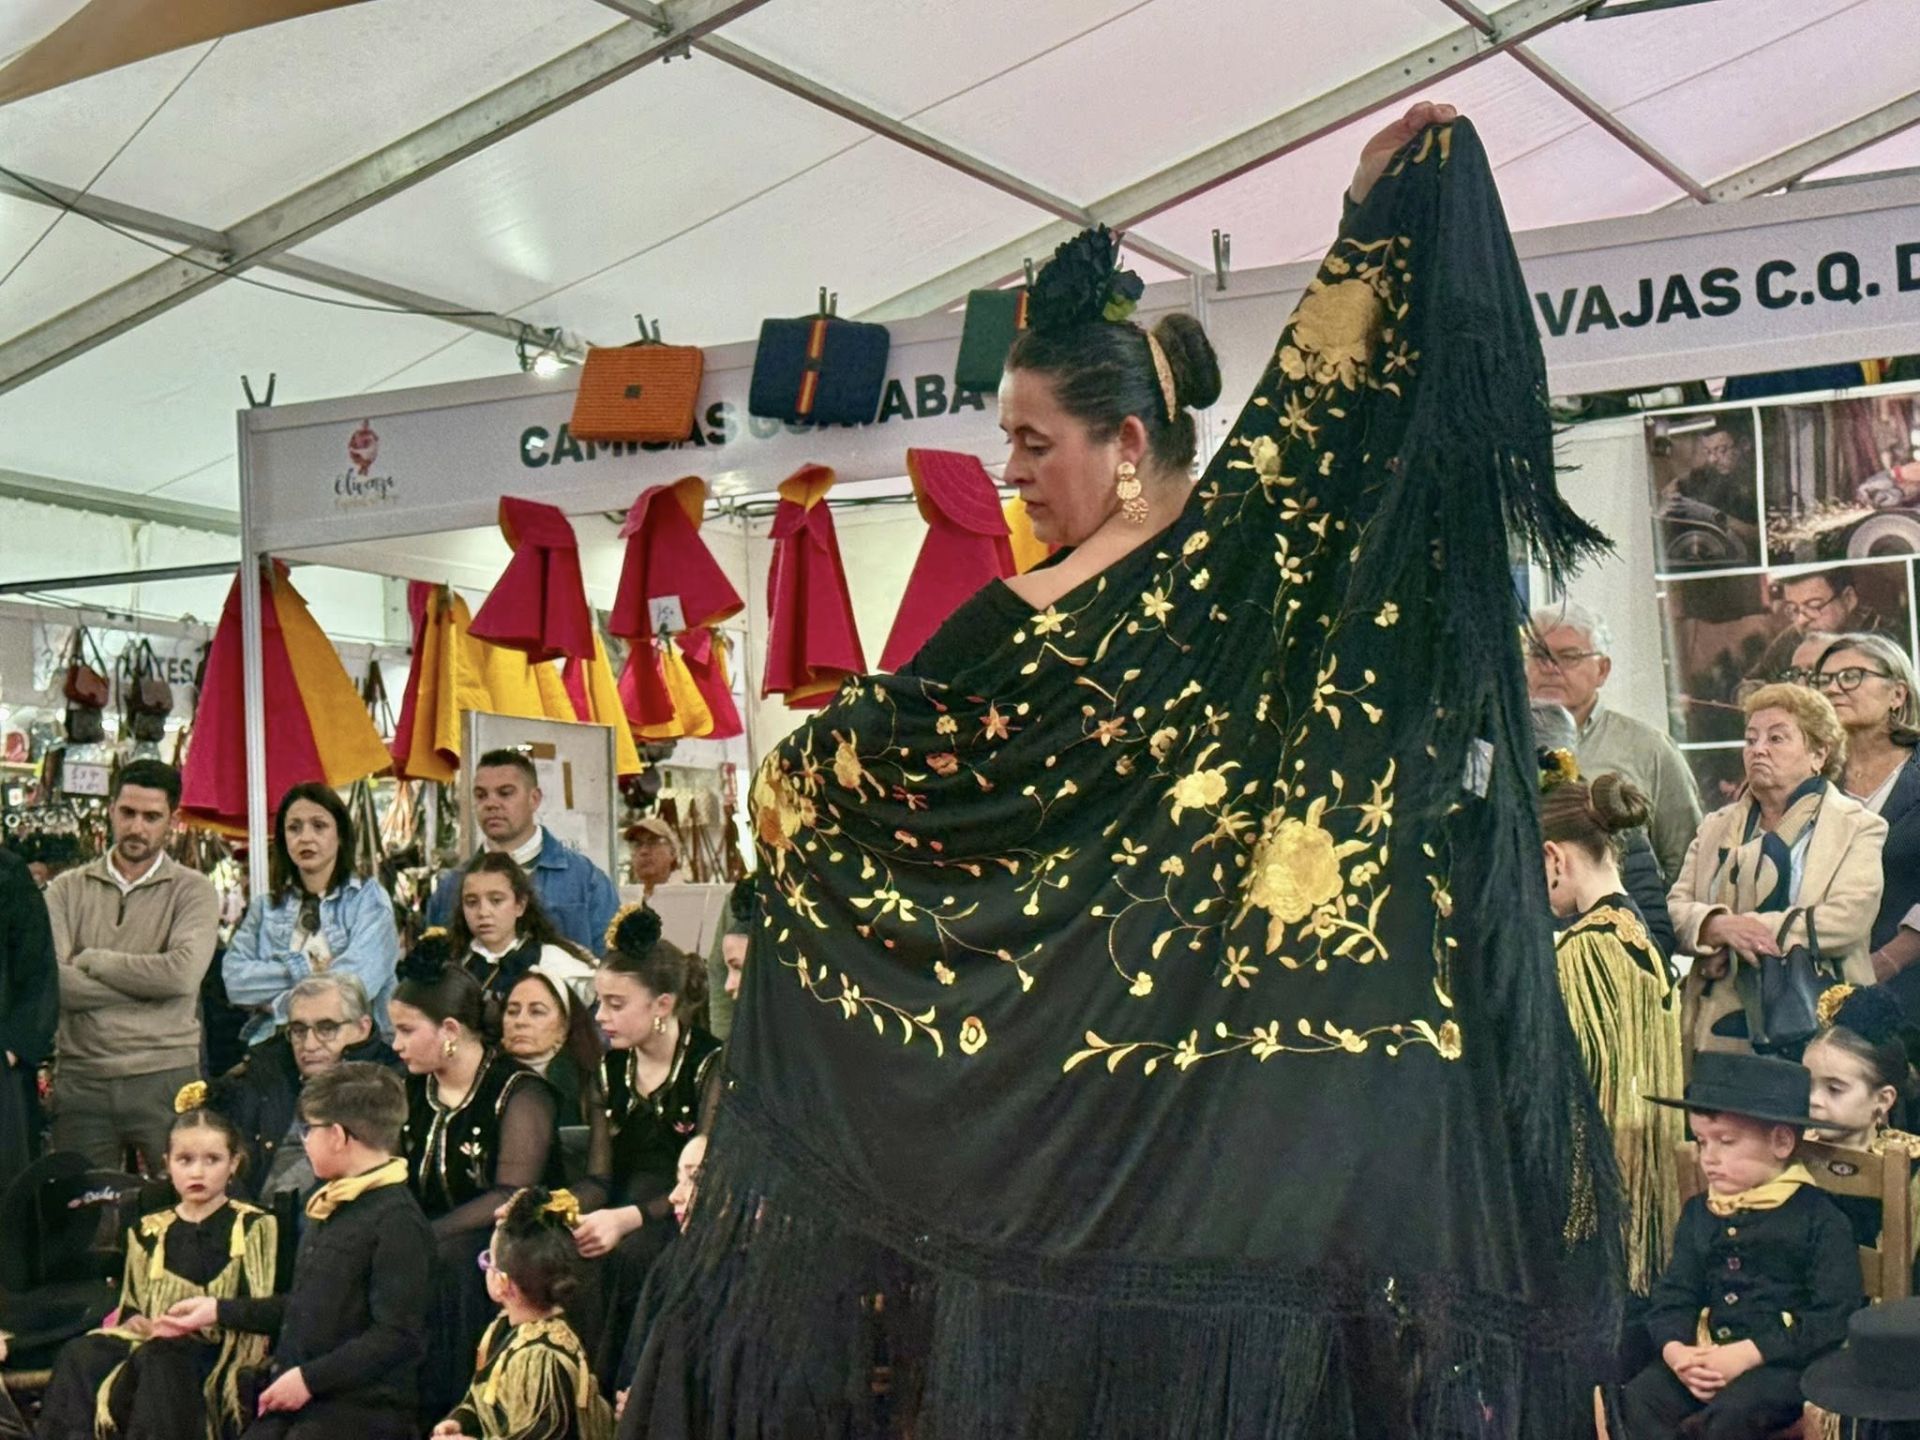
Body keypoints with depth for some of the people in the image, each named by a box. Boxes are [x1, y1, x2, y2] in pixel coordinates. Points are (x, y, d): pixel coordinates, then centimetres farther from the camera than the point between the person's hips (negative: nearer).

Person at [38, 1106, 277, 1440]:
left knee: (156, 1360, -36)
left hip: (224, 1347, -4)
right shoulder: (149, 1233, 21)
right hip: (154, 1342, 4)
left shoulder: (253, 1227, 9)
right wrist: (137, 1324, -6)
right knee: (79, 1356, -24)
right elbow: (130, 1309, 17)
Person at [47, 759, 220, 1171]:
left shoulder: (193, 892, 4)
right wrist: (146, 983, -9)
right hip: (80, 1079, 2)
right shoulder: (68, 890, 9)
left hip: (165, 1076, -2)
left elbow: (183, 974, -14)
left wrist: (91, 960, -4)